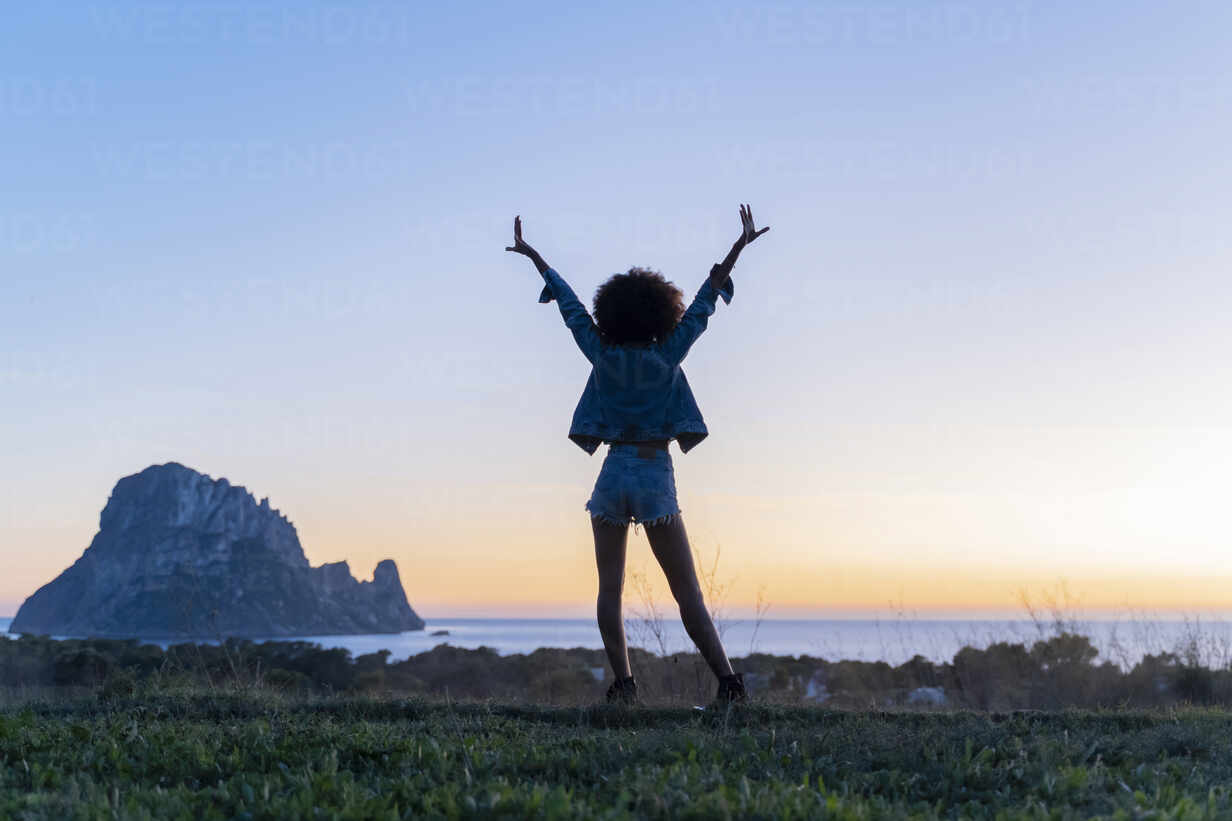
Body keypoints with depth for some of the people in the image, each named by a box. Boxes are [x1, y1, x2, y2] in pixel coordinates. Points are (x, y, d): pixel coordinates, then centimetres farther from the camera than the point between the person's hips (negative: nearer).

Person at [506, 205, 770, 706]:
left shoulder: (602, 356, 1)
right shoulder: (668, 356, -3)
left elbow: (570, 304, 11)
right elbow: (704, 302, 1)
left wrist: (531, 255, 21)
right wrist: (739, 247, 5)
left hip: (612, 476, 1)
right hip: (656, 480, -1)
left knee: (610, 589, 6)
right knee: (687, 592, 0)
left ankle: (623, 683, -4)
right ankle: (727, 679, -8)